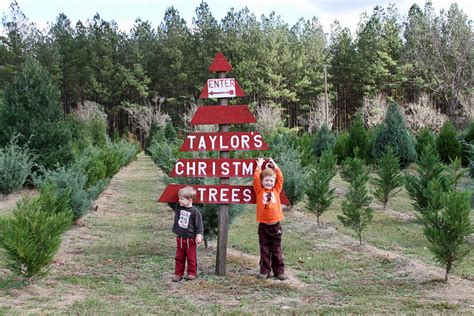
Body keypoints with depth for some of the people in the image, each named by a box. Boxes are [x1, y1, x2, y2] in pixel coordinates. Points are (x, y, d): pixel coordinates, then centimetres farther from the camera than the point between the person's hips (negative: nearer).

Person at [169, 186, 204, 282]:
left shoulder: (195, 212, -13)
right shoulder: (178, 207, 2)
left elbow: (199, 225, -10)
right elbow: (170, 202, 15)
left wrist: (199, 235, -19)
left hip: (190, 239, -5)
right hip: (180, 239, 5)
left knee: (191, 258, 7)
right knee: (179, 258, 12)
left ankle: (192, 273, 19)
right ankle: (178, 274, 19)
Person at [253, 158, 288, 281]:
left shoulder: (276, 190, 7)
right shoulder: (259, 191, 2)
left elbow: (280, 178, 5)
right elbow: (256, 179, -5)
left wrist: (275, 166, 9)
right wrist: (259, 166, 1)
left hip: (275, 225, 1)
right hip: (263, 225, -1)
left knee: (277, 250, 9)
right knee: (264, 250, 7)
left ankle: (279, 271, 14)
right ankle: (264, 271, 14)